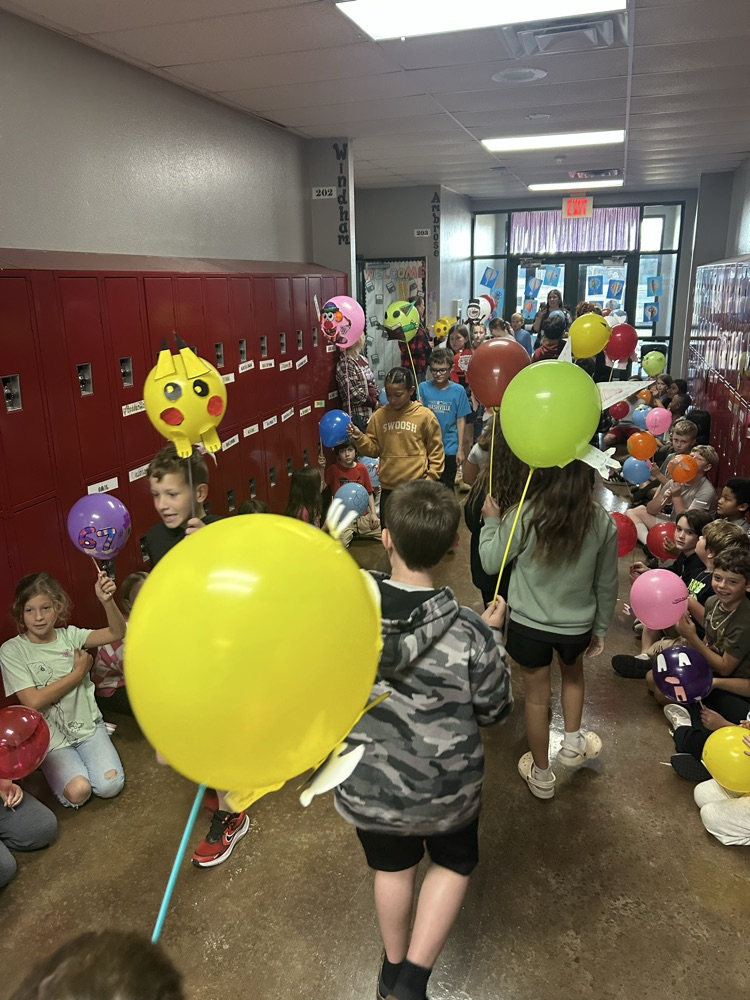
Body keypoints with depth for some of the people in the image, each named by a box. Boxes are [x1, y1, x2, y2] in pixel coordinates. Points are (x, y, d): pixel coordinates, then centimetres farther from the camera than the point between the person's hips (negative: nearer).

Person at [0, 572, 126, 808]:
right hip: (51, 736, -2)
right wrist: (78, 672, -12)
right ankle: (52, 763, 10)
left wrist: (107, 601, -33)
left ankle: (85, 753, 15)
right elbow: (33, 701, -16)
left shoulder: (69, 635, -2)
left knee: (110, 785, -15)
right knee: (77, 792, -22)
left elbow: (117, 633, -15)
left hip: (88, 725, 2)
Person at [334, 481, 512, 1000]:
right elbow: (495, 709, -11)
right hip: (443, 790, -2)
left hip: (365, 784, 3)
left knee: (393, 865, 31)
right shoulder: (471, 634, -29)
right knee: (454, 863, 30)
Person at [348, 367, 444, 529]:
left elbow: (436, 452, -2)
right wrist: (359, 438, -12)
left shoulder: (425, 416, -7)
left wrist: (430, 480, -6)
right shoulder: (379, 416, 1)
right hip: (388, 487, 3)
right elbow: (373, 449, 6)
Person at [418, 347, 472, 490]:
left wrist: (460, 448, 0)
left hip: (450, 449, -1)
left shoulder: (458, 390, -5)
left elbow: (461, 421, -1)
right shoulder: (423, 388, -3)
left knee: (447, 488, 13)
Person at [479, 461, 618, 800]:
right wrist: (600, 627, 12)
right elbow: (607, 583, -2)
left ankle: (541, 774, 36)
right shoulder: (602, 521, -14)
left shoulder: (524, 515, -22)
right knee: (573, 674, 35)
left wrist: (491, 521, 6)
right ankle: (572, 742, 39)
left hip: (529, 624, -1)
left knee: (536, 697, 17)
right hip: (577, 624, 2)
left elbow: (490, 563, -8)